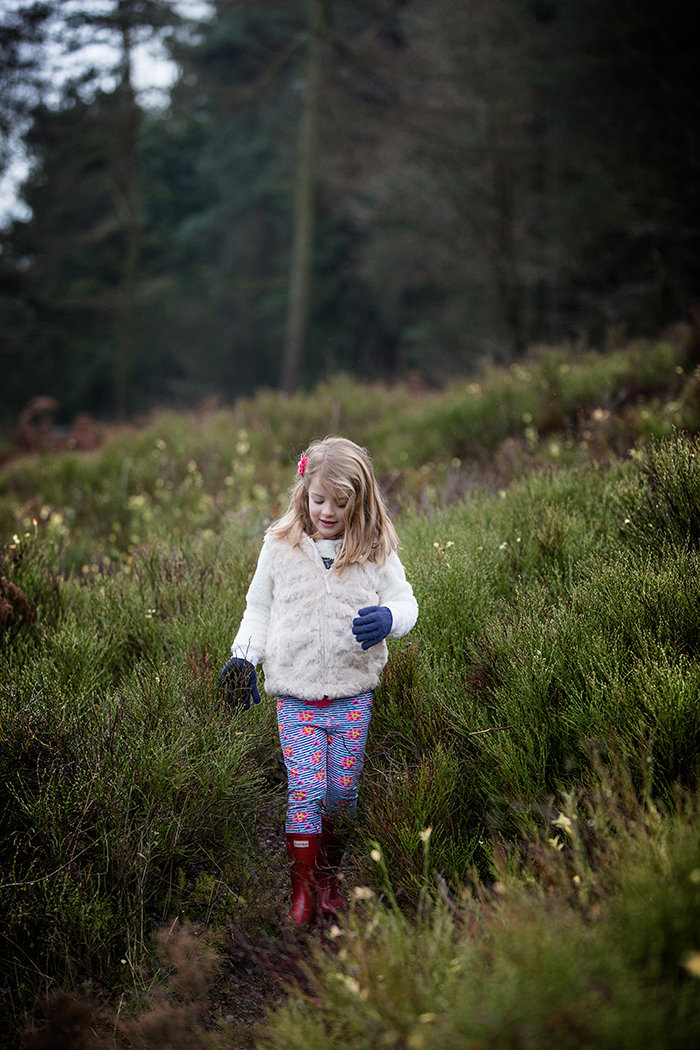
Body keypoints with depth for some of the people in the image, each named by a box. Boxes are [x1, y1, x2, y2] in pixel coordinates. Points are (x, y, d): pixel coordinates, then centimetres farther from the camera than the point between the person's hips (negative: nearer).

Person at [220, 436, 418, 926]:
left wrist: (388, 618, -17)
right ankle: (302, 884, 3)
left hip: (353, 694, 1)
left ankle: (330, 874, 26)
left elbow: (405, 602, 5)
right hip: (296, 696, -1)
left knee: (343, 791, 7)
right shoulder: (280, 548, -1)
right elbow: (259, 607, 12)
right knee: (306, 789, -8)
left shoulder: (376, 553, -2)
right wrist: (244, 656, 2)